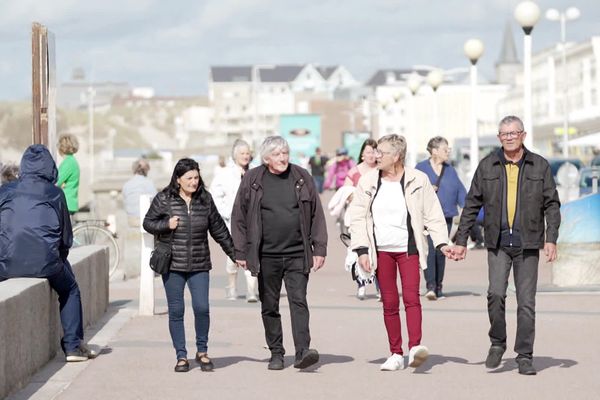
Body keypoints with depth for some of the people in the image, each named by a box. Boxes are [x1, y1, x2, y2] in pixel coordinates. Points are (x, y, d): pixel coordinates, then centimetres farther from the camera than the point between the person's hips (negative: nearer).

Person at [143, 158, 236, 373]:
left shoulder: (205, 199, 5)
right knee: (176, 311, 2)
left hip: (199, 266, 1)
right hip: (172, 266, -1)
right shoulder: (163, 199, -2)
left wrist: (235, 254, 15)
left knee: (201, 308, -7)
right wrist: (166, 225, -11)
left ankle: (202, 351, 12)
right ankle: (181, 356, 12)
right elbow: (148, 223, 7)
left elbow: (219, 229, 13)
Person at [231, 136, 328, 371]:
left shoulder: (302, 177, 4)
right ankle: (276, 353, 17)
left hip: (297, 254, -1)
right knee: (269, 306, 7)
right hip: (266, 256, 1)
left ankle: (302, 351, -17)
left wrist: (319, 249, 3)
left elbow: (316, 215, 7)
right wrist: (240, 252, 3)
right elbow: (239, 218, 6)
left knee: (298, 301, -11)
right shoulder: (252, 180, 1)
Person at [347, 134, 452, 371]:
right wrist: (361, 250, -4)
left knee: (411, 297, -16)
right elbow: (358, 217, 5)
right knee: (389, 303, 4)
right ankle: (396, 354, 9)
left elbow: (433, 215, 2)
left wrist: (442, 243, -9)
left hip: (408, 249, -2)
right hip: (381, 250, 2)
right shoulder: (368, 181, 5)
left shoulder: (417, 181, 0)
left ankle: (415, 347, -26)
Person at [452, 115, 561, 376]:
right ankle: (497, 343, 7)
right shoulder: (487, 166, 5)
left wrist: (551, 239, -8)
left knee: (526, 301, 1)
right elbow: (472, 205, 8)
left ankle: (524, 356, 9)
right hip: (498, 243, 0)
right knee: (496, 293, -15)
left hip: (527, 243, 0)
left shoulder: (539, 166, 4)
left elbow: (552, 204, 4)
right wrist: (461, 240, 4)